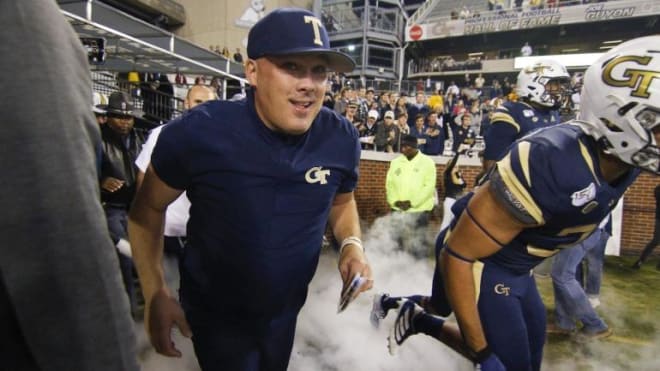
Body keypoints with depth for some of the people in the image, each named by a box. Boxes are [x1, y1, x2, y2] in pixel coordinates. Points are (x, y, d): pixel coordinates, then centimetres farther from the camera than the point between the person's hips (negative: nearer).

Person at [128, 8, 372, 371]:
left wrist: (351, 244, -15)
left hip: (285, 311, 5)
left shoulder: (341, 139, -16)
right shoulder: (197, 133, -26)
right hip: (214, 316, -4)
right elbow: (148, 208, -10)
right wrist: (155, 293, -17)